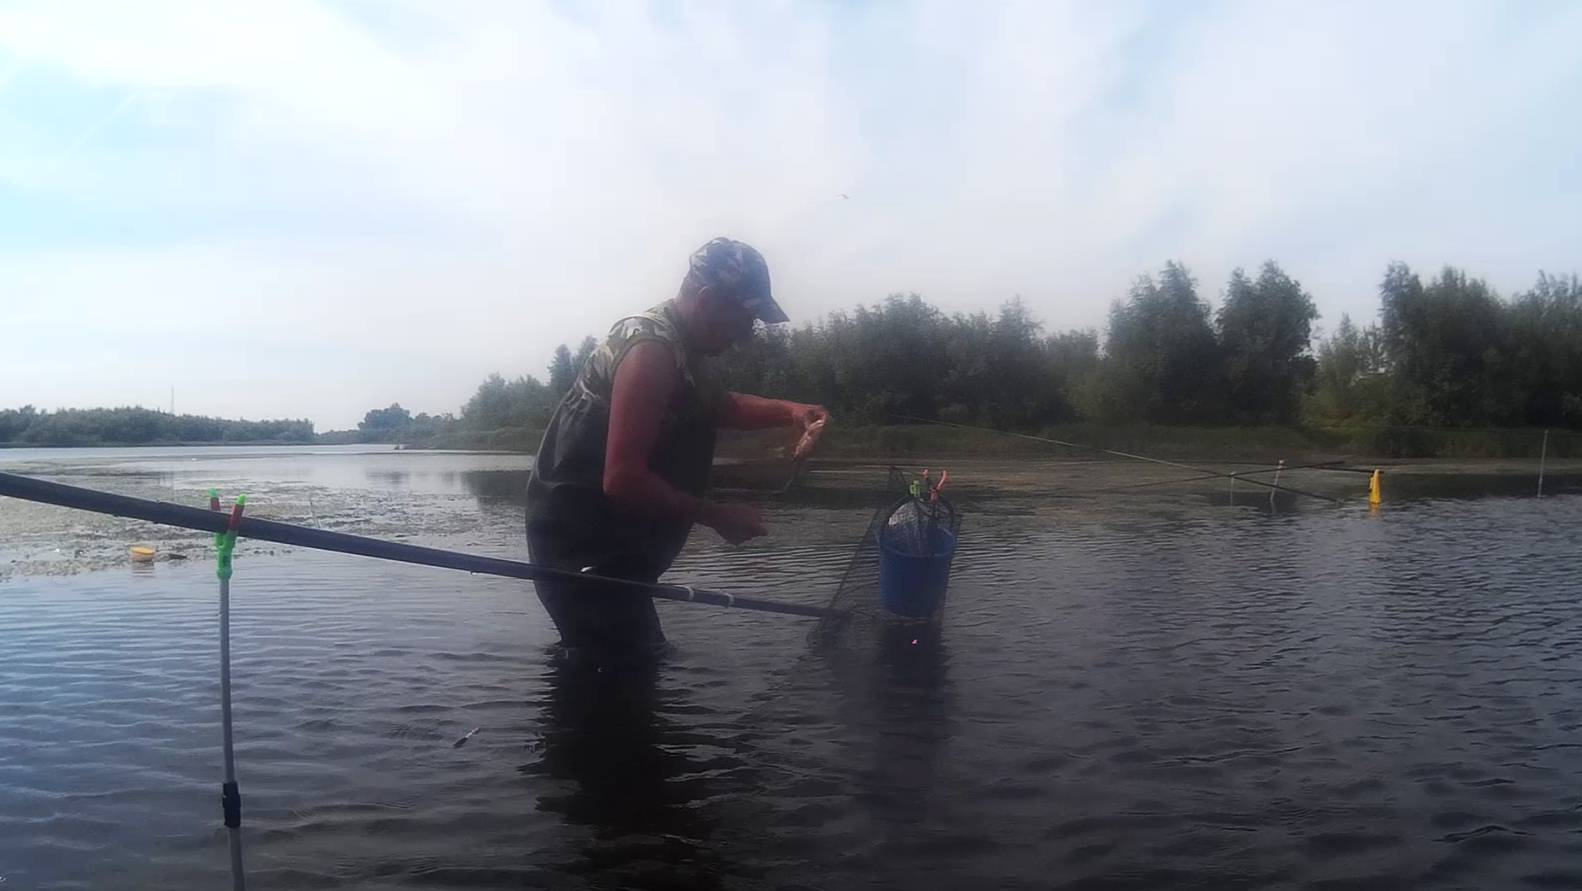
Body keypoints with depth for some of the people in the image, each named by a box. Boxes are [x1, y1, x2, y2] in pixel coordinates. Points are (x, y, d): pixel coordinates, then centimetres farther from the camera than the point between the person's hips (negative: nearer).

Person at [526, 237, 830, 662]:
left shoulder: (677, 345, 10)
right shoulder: (652, 349, -22)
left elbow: (721, 406, 29)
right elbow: (623, 480, -29)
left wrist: (788, 410, 10)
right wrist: (717, 516, -18)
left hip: (607, 545, 10)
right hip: (582, 549, -10)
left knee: (637, 665, 19)